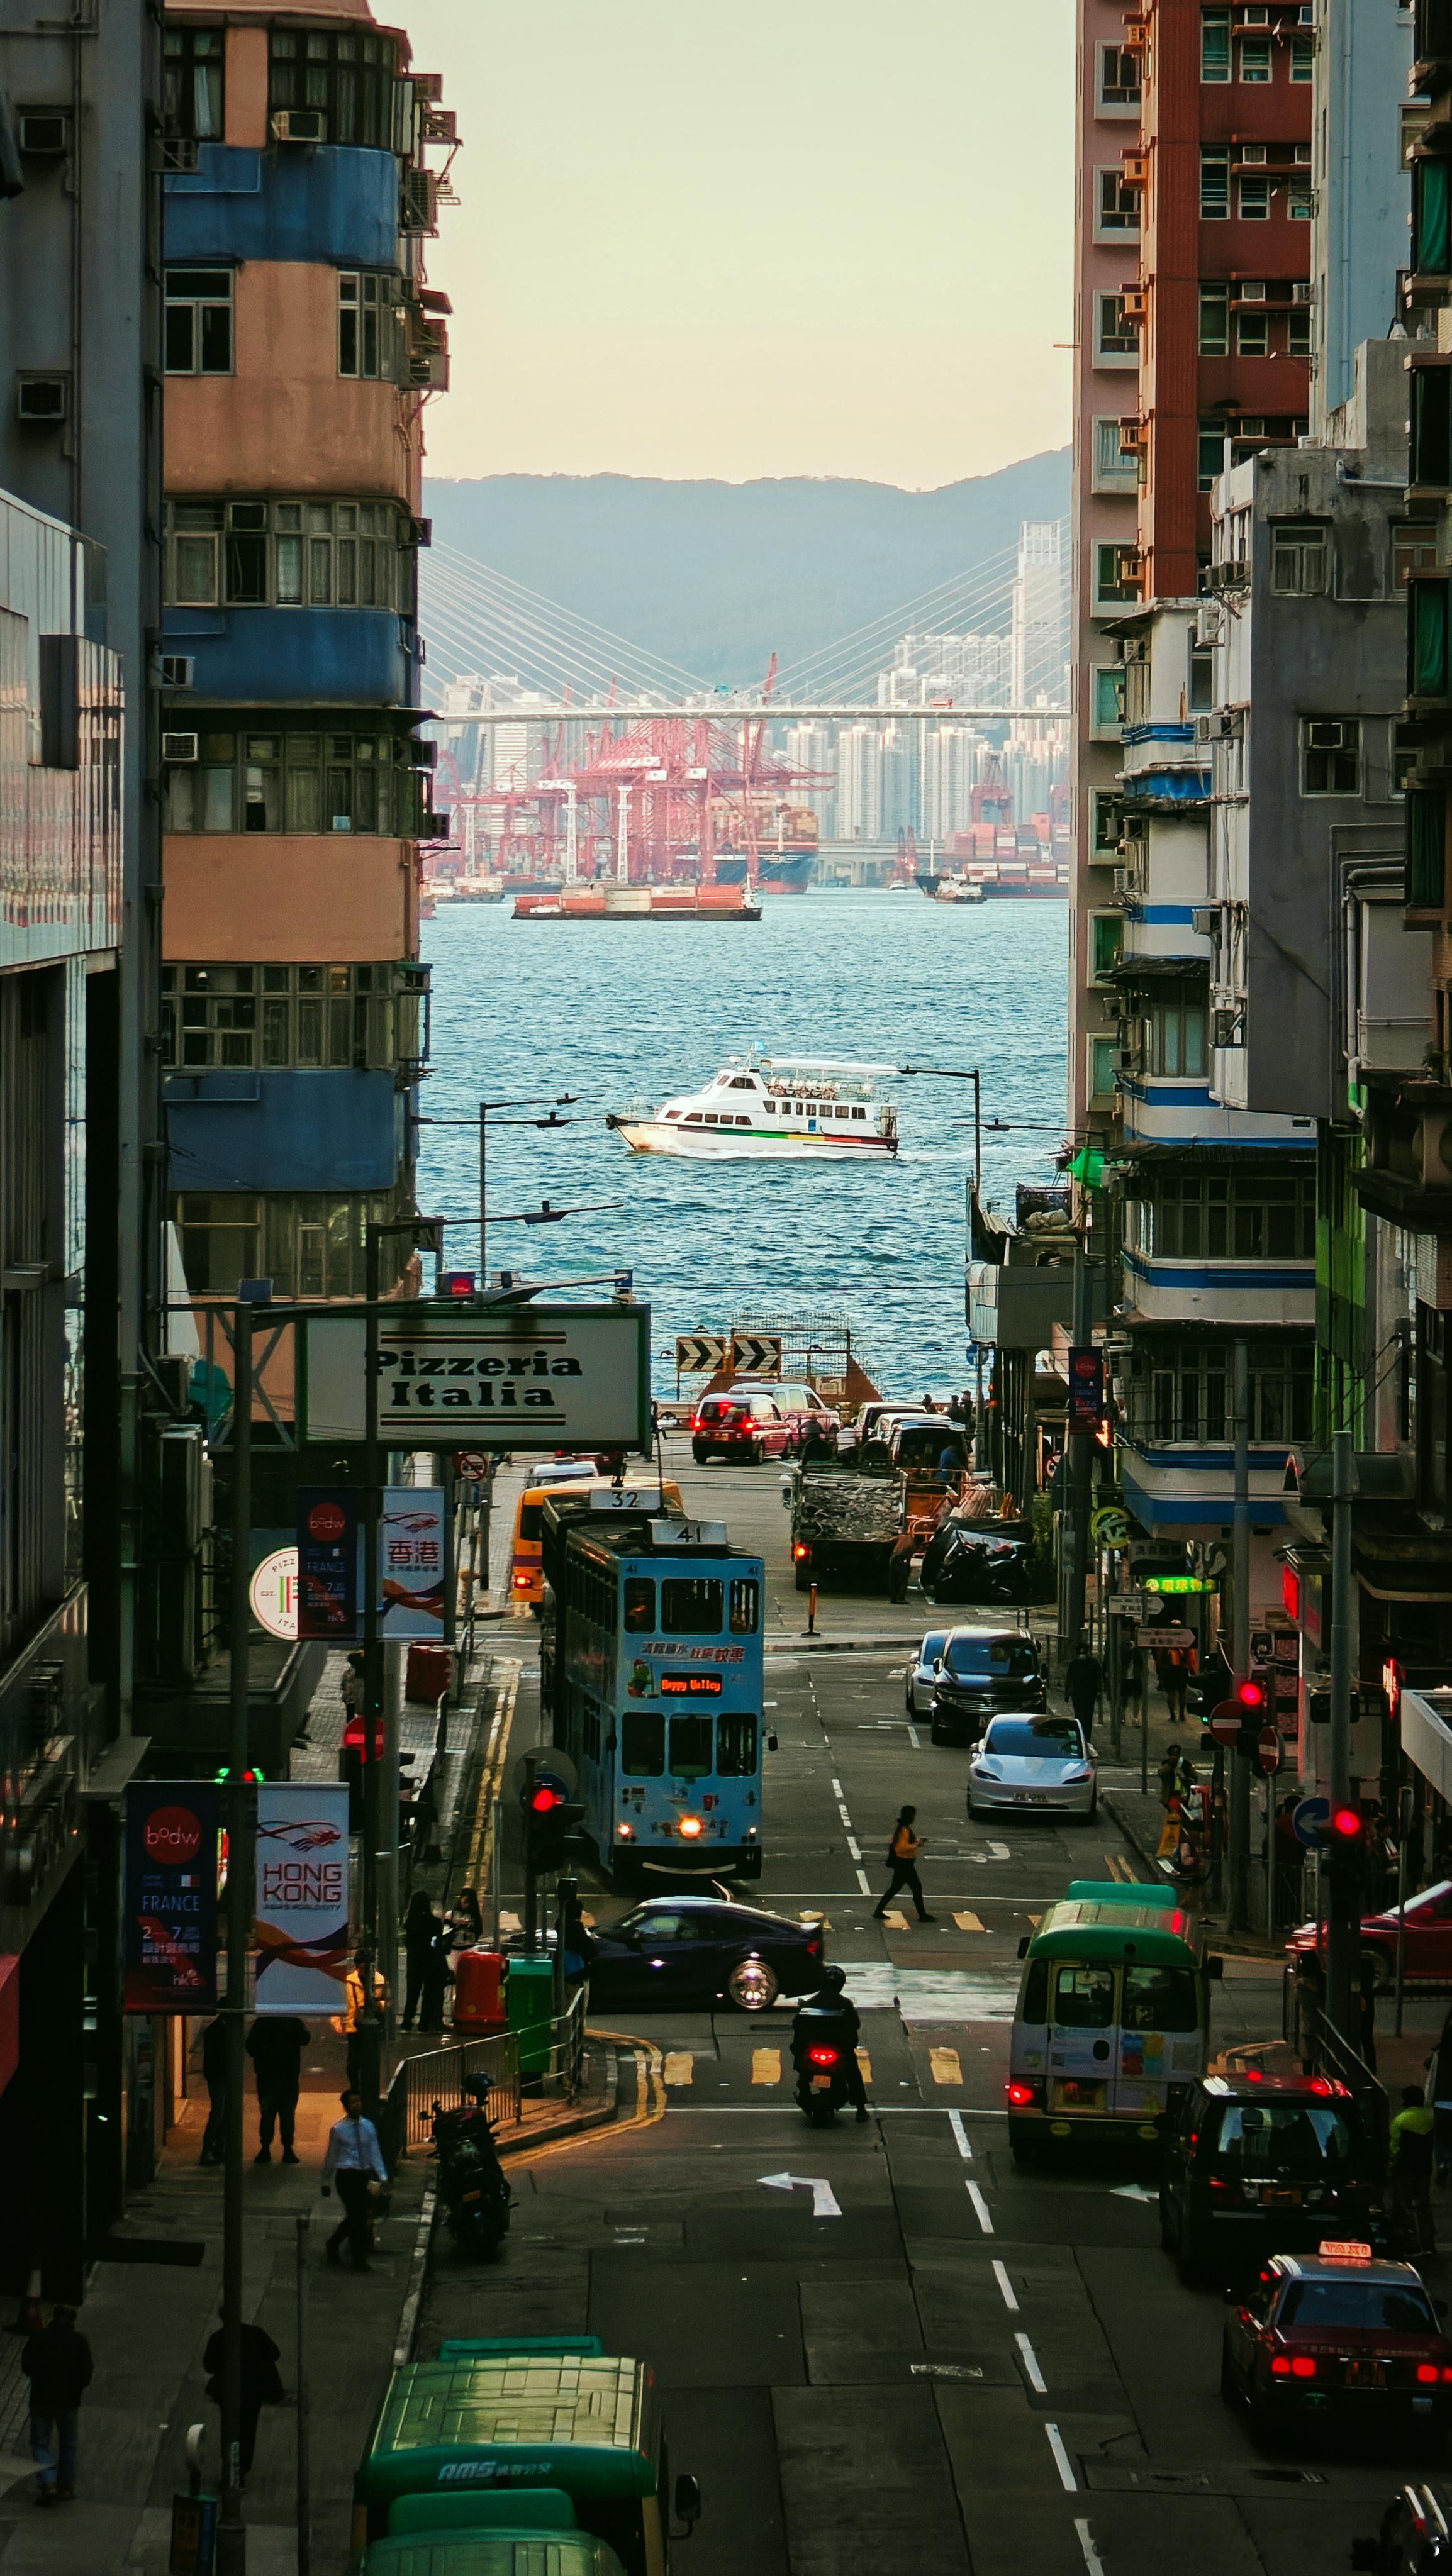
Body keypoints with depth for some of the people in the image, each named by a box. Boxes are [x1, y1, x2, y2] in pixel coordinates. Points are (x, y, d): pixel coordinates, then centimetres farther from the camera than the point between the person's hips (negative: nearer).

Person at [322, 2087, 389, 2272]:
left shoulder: (368, 2127, 7)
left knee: (356, 2217, 13)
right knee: (356, 2217, -7)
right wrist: (327, 2182, 7)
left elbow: (375, 2153, 6)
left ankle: (334, 2244, 37)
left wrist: (383, 2177, -3)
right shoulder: (338, 2129, -4)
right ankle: (359, 2259, 3)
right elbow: (331, 2156, 3)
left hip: (363, 2175, 5)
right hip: (346, 2175, -5)